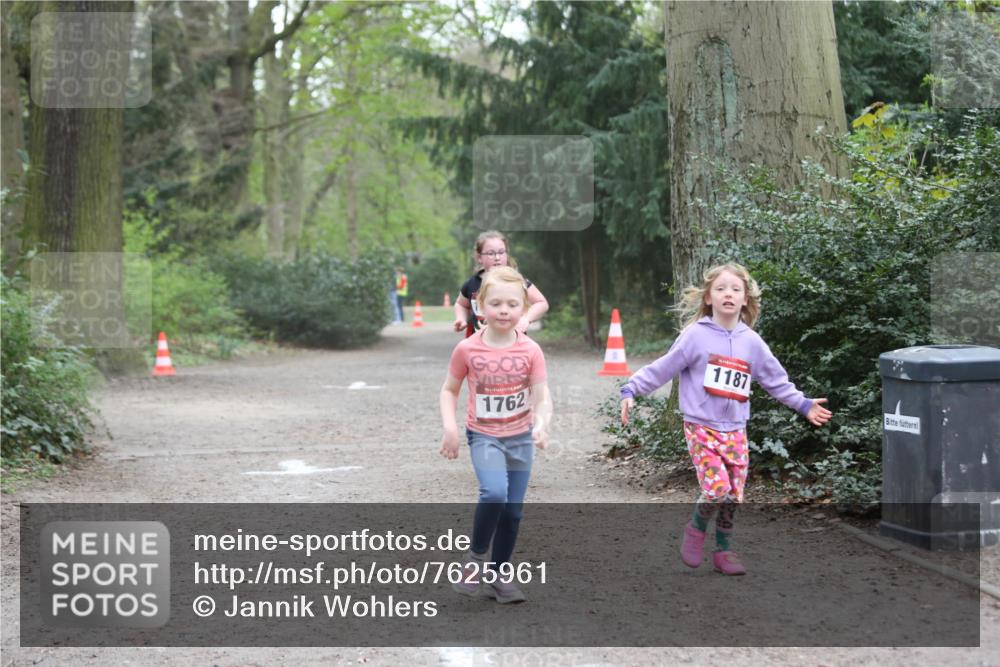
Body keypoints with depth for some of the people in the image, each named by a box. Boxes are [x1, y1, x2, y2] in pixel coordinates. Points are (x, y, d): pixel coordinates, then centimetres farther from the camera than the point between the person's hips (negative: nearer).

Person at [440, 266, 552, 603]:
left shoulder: (530, 350, -10)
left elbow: (542, 396, -10)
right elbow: (449, 390, 0)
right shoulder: (467, 349, -12)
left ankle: (500, 574, 25)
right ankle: (476, 557, -4)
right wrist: (449, 426, -13)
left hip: (520, 437, 2)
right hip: (484, 436, -2)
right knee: (494, 493, -26)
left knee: (513, 510, 7)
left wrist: (542, 423, -30)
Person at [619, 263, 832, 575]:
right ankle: (697, 527, 12)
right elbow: (661, 369, -5)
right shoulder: (695, 336, -7)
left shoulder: (751, 342, 6)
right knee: (717, 489, -17)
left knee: (734, 495, 5)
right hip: (701, 428, -4)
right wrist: (630, 391, -12)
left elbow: (777, 380, 17)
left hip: (735, 431, 4)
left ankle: (723, 549, 23)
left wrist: (804, 405, 15)